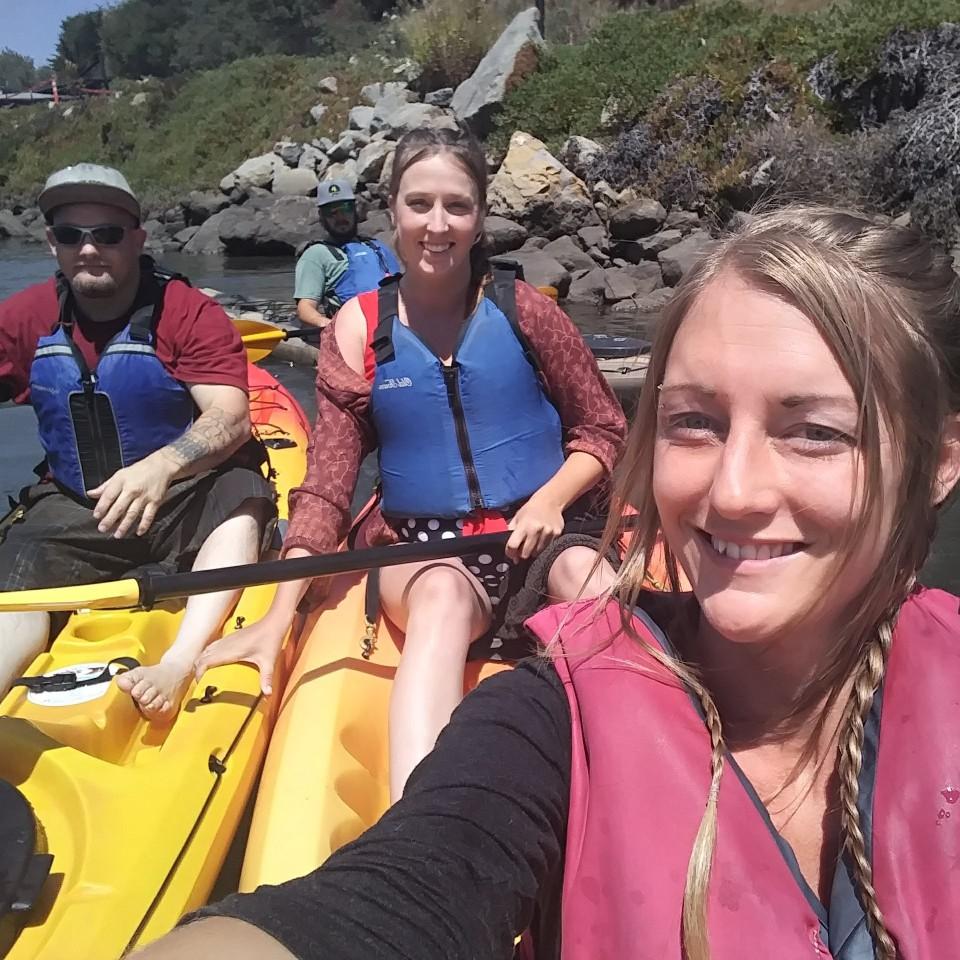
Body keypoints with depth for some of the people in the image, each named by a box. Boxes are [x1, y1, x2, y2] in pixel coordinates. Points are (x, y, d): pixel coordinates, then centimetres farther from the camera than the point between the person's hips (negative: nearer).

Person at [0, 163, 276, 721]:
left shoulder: (190, 313, -10)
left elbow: (230, 417, -25)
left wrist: (161, 466, -44)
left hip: (184, 499, -3)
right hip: (74, 508, 4)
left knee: (243, 491, -34)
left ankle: (179, 664, -45)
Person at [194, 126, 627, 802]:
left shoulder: (522, 311, 2)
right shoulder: (359, 329, 3)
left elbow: (604, 429, 8)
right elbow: (327, 484, 0)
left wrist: (551, 499, -12)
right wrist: (279, 618, -8)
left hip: (539, 529, 1)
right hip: (421, 544, 0)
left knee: (591, 584, -33)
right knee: (442, 597, -35)